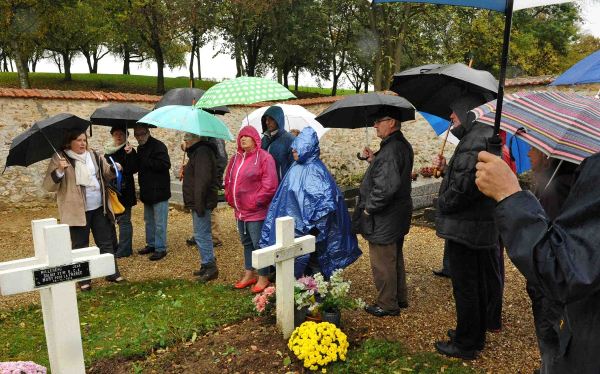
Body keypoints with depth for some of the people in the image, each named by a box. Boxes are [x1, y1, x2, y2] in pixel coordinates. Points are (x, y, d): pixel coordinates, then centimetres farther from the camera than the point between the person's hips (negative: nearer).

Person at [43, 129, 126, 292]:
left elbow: (106, 172, 20)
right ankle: (84, 281, 19)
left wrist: (114, 169, -3)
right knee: (80, 246, 7)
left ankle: (113, 274, 24)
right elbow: (48, 186, -12)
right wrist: (59, 170, -30)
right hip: (77, 211, -4)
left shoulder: (93, 156, 9)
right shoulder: (59, 159, -6)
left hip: (99, 208, 5)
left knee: (106, 243, 12)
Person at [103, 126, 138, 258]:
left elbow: (133, 169, -18)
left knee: (124, 220, -2)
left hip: (124, 191, -7)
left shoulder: (129, 151, -6)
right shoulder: (108, 152, 13)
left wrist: (130, 155, -27)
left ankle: (124, 250, 6)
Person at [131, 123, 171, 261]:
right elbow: (136, 167, 15)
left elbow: (165, 165, -24)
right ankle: (151, 244, 31)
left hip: (159, 191, -9)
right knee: (149, 221, 19)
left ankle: (160, 248, 6)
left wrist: (146, 162, -19)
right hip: (147, 192, 9)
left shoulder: (158, 146, -14)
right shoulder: (140, 148, 14)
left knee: (159, 222, -3)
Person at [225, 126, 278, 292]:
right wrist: (231, 199, 9)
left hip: (256, 211, -8)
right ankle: (249, 275, 31)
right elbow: (228, 180, 20)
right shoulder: (236, 158, 13)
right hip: (240, 210, 8)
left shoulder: (263, 157, -11)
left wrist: (257, 202, -15)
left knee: (258, 244, 0)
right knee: (246, 243, 18)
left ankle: (263, 278, 14)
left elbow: (270, 184, -18)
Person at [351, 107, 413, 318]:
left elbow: (386, 186, -31)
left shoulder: (391, 150, -25)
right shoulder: (403, 145, 9)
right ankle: (400, 298, 37)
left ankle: (387, 305, 19)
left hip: (384, 220, -11)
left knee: (383, 264, 4)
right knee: (395, 259, 23)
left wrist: (369, 208, -19)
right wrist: (373, 160, 5)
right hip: (398, 215, 11)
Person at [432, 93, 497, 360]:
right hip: (482, 228, 11)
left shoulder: (473, 143, -20)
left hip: (465, 228, -11)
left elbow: (463, 187, -27)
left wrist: (442, 204, -10)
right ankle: (476, 337, 35)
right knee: (477, 283, 20)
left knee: (464, 287, 1)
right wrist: (445, 170, 4)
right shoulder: (488, 139, 15)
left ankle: (464, 345, 15)